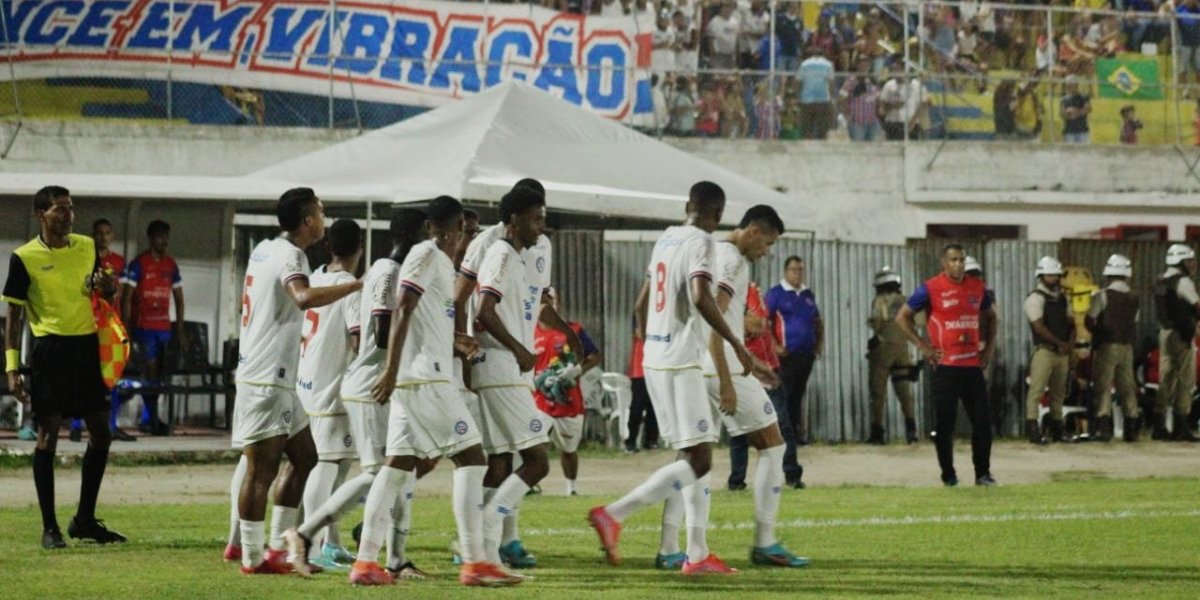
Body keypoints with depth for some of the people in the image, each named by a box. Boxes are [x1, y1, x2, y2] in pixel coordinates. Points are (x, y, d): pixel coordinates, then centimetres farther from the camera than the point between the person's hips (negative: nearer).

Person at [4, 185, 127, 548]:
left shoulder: (86, 247, 9)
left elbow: (102, 294, 23)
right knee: (48, 433, -5)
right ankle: (49, 527, 1)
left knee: (101, 432, 6)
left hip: (87, 345, 6)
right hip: (50, 349, -5)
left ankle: (85, 521, 18)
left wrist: (107, 286, -2)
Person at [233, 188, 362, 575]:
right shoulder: (289, 256, -15)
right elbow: (304, 298, -36)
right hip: (266, 380, -10)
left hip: (276, 380, 10)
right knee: (263, 467, -7)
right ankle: (253, 558, -4)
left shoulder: (264, 250, 14)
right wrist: (358, 285, -34)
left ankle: (278, 546, 17)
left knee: (304, 456, 15)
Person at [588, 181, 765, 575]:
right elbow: (700, 297, -25)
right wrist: (737, 346, -21)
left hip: (654, 360, 9)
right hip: (681, 362, -9)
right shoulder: (700, 241, -10)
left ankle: (697, 553, 8)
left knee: (692, 455, 12)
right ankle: (613, 515, -14)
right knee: (697, 461, -8)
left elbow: (641, 304, 23)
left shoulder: (665, 240, 15)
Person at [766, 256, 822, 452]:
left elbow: (817, 321, 25)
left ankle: (797, 434, 16)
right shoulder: (776, 294, -5)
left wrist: (820, 342, 11)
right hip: (786, 355, -6)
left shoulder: (808, 295, 15)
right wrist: (774, 346, -16)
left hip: (806, 354, 6)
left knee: (798, 396, 11)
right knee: (785, 397, -6)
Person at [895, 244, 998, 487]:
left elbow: (990, 316, 25)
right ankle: (948, 475, 9)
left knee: (983, 420, 2)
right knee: (945, 423, -1)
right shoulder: (930, 289, -5)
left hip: (973, 364, 4)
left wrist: (990, 345, 13)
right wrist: (922, 346, -6)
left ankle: (983, 473, 11)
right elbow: (903, 317, -1)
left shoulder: (977, 287, 9)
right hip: (945, 365, -4)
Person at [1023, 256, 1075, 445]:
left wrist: (1070, 343, -1)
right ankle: (1032, 428, -15)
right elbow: (1039, 327, -15)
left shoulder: (1062, 298, 17)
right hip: (1044, 350, -7)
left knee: (1059, 392, 11)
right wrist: (1059, 343, -12)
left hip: (1062, 351, 7)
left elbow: (1071, 323, 18)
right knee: (1037, 390, -12)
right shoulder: (1036, 298, -7)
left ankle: (1056, 429, 17)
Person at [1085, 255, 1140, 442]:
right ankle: (1132, 428, 8)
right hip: (1127, 347, 5)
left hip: (1107, 346, -5)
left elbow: (1089, 321, -7)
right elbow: (1134, 323, 10)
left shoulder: (1102, 296, -8)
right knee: (1127, 387, 9)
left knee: (1103, 387, -6)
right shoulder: (1133, 299, 9)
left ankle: (1104, 427, -16)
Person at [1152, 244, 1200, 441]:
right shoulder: (1183, 282, -12)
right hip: (1182, 335, -9)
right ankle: (1181, 427, -7)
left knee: (1166, 379, 10)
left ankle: (1159, 427, 9)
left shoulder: (1161, 282, 13)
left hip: (1165, 333, 9)